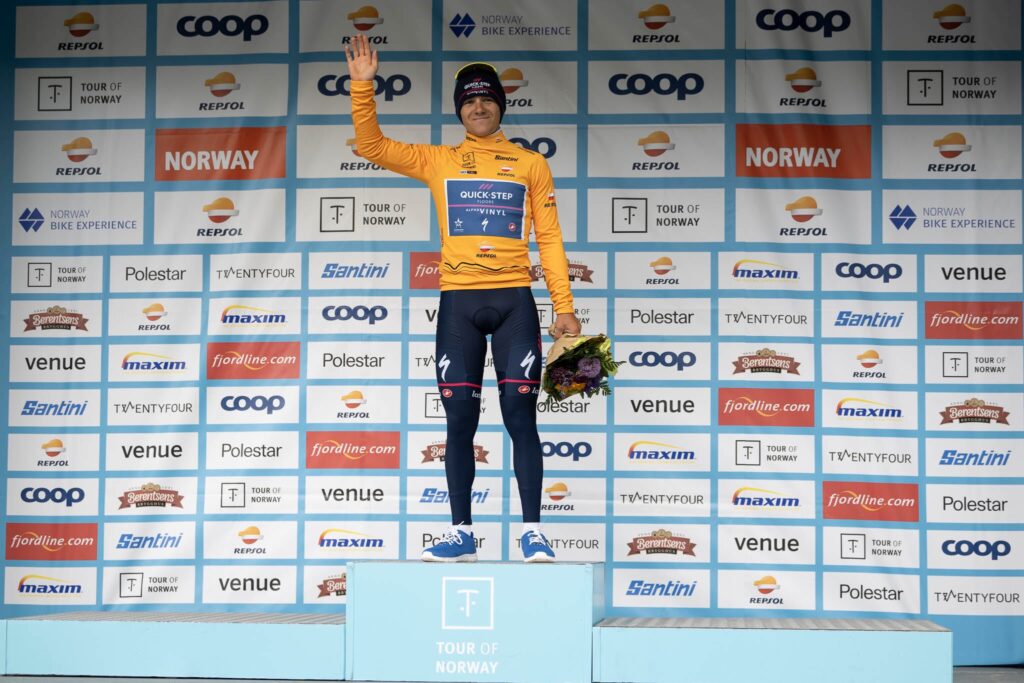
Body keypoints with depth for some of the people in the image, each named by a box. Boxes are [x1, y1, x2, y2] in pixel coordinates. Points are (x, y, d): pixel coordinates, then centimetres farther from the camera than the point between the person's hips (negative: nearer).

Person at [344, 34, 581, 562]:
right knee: (460, 420, 2)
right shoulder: (437, 161, 13)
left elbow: (549, 239, 9)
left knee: (521, 415, -3)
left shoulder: (531, 164, 11)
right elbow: (371, 146, 8)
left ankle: (532, 532, 3)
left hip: (514, 300, -1)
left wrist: (564, 307, 2)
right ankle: (462, 533, 10)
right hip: (458, 301, 1)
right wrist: (362, 86, -4)